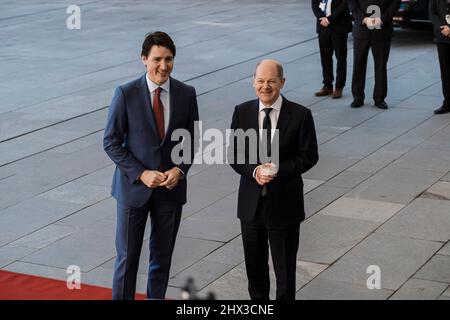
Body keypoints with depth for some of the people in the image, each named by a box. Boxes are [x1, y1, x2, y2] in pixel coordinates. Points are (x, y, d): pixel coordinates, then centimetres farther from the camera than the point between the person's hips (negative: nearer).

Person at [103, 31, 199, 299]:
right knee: (127, 257, 3)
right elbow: (111, 142, -7)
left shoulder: (187, 94, -2)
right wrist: (141, 174, -15)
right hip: (134, 187, -2)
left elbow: (192, 139, 7)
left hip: (171, 187, 3)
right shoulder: (126, 94, -10)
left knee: (162, 257, 14)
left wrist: (180, 170, -11)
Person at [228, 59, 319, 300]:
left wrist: (278, 170, -19)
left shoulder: (300, 115, -8)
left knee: (285, 265, 6)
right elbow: (233, 154, 2)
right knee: (254, 263, 16)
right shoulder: (242, 112, 1)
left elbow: (309, 156, -6)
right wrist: (253, 171, -17)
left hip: (284, 202, -3)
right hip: (251, 201, 3)